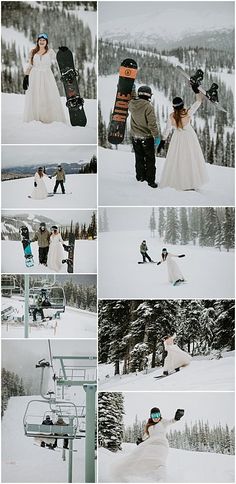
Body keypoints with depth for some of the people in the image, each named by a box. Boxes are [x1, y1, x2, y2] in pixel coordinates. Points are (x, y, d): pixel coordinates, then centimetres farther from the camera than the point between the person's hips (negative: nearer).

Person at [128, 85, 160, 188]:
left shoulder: (132, 104, -6)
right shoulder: (148, 106, -22)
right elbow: (152, 123, -23)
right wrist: (156, 136, -14)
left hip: (135, 137, 5)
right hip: (147, 137, -5)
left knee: (139, 158, 21)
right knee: (150, 159, 7)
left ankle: (140, 176, 32)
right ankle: (150, 180, 9)